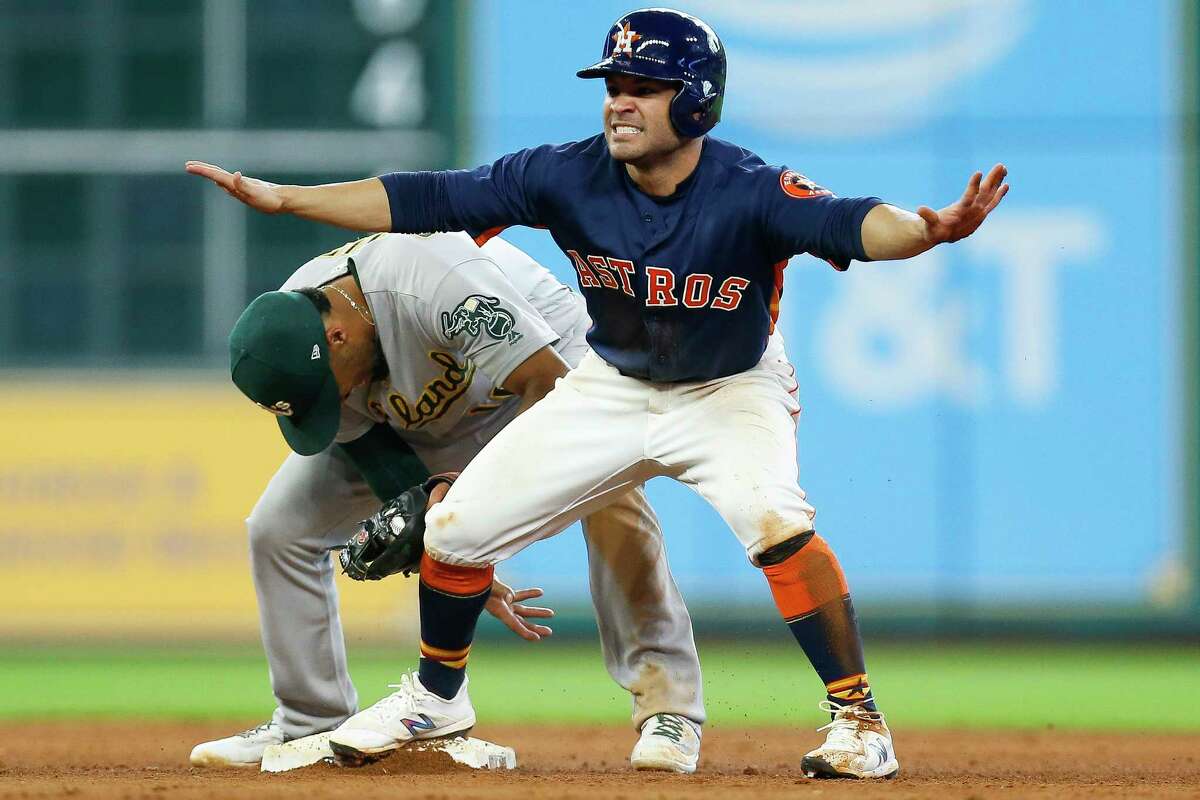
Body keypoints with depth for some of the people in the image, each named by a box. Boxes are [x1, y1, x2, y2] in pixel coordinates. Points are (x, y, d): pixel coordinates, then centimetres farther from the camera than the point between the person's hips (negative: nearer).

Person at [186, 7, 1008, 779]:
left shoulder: (750, 193, -30)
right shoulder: (570, 176, -20)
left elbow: (851, 223, -48)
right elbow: (425, 200, -17)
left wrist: (931, 229, -70)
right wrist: (279, 198, -22)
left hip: (729, 394, -4)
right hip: (610, 388, 4)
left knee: (774, 520, -33)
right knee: (456, 527, 3)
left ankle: (859, 720, -19)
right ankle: (438, 696, 32)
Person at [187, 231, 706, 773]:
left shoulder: (434, 281, -42)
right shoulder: (290, 337, -22)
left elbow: (550, 381, -40)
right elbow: (381, 462, -15)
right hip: (409, 424, 6)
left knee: (609, 500, -35)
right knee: (278, 526, -6)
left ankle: (667, 706, -27)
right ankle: (311, 723, 8)